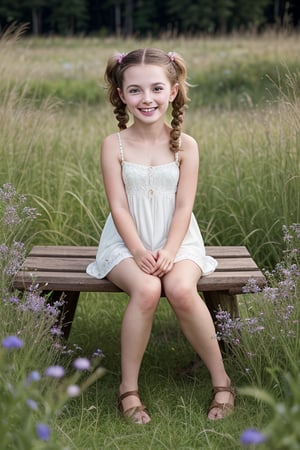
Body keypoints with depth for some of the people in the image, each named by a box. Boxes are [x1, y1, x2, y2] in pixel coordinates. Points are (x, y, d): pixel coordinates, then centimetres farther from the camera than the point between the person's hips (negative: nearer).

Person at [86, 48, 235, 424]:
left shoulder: (185, 145, -2)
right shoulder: (114, 145, -3)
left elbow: (183, 206, -5)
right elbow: (118, 206, -8)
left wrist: (169, 251, -19)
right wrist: (139, 251, -20)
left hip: (177, 240, 1)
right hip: (127, 242, 0)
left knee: (181, 288, -31)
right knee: (146, 290, -32)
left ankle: (220, 377, -11)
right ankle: (129, 388, -17)